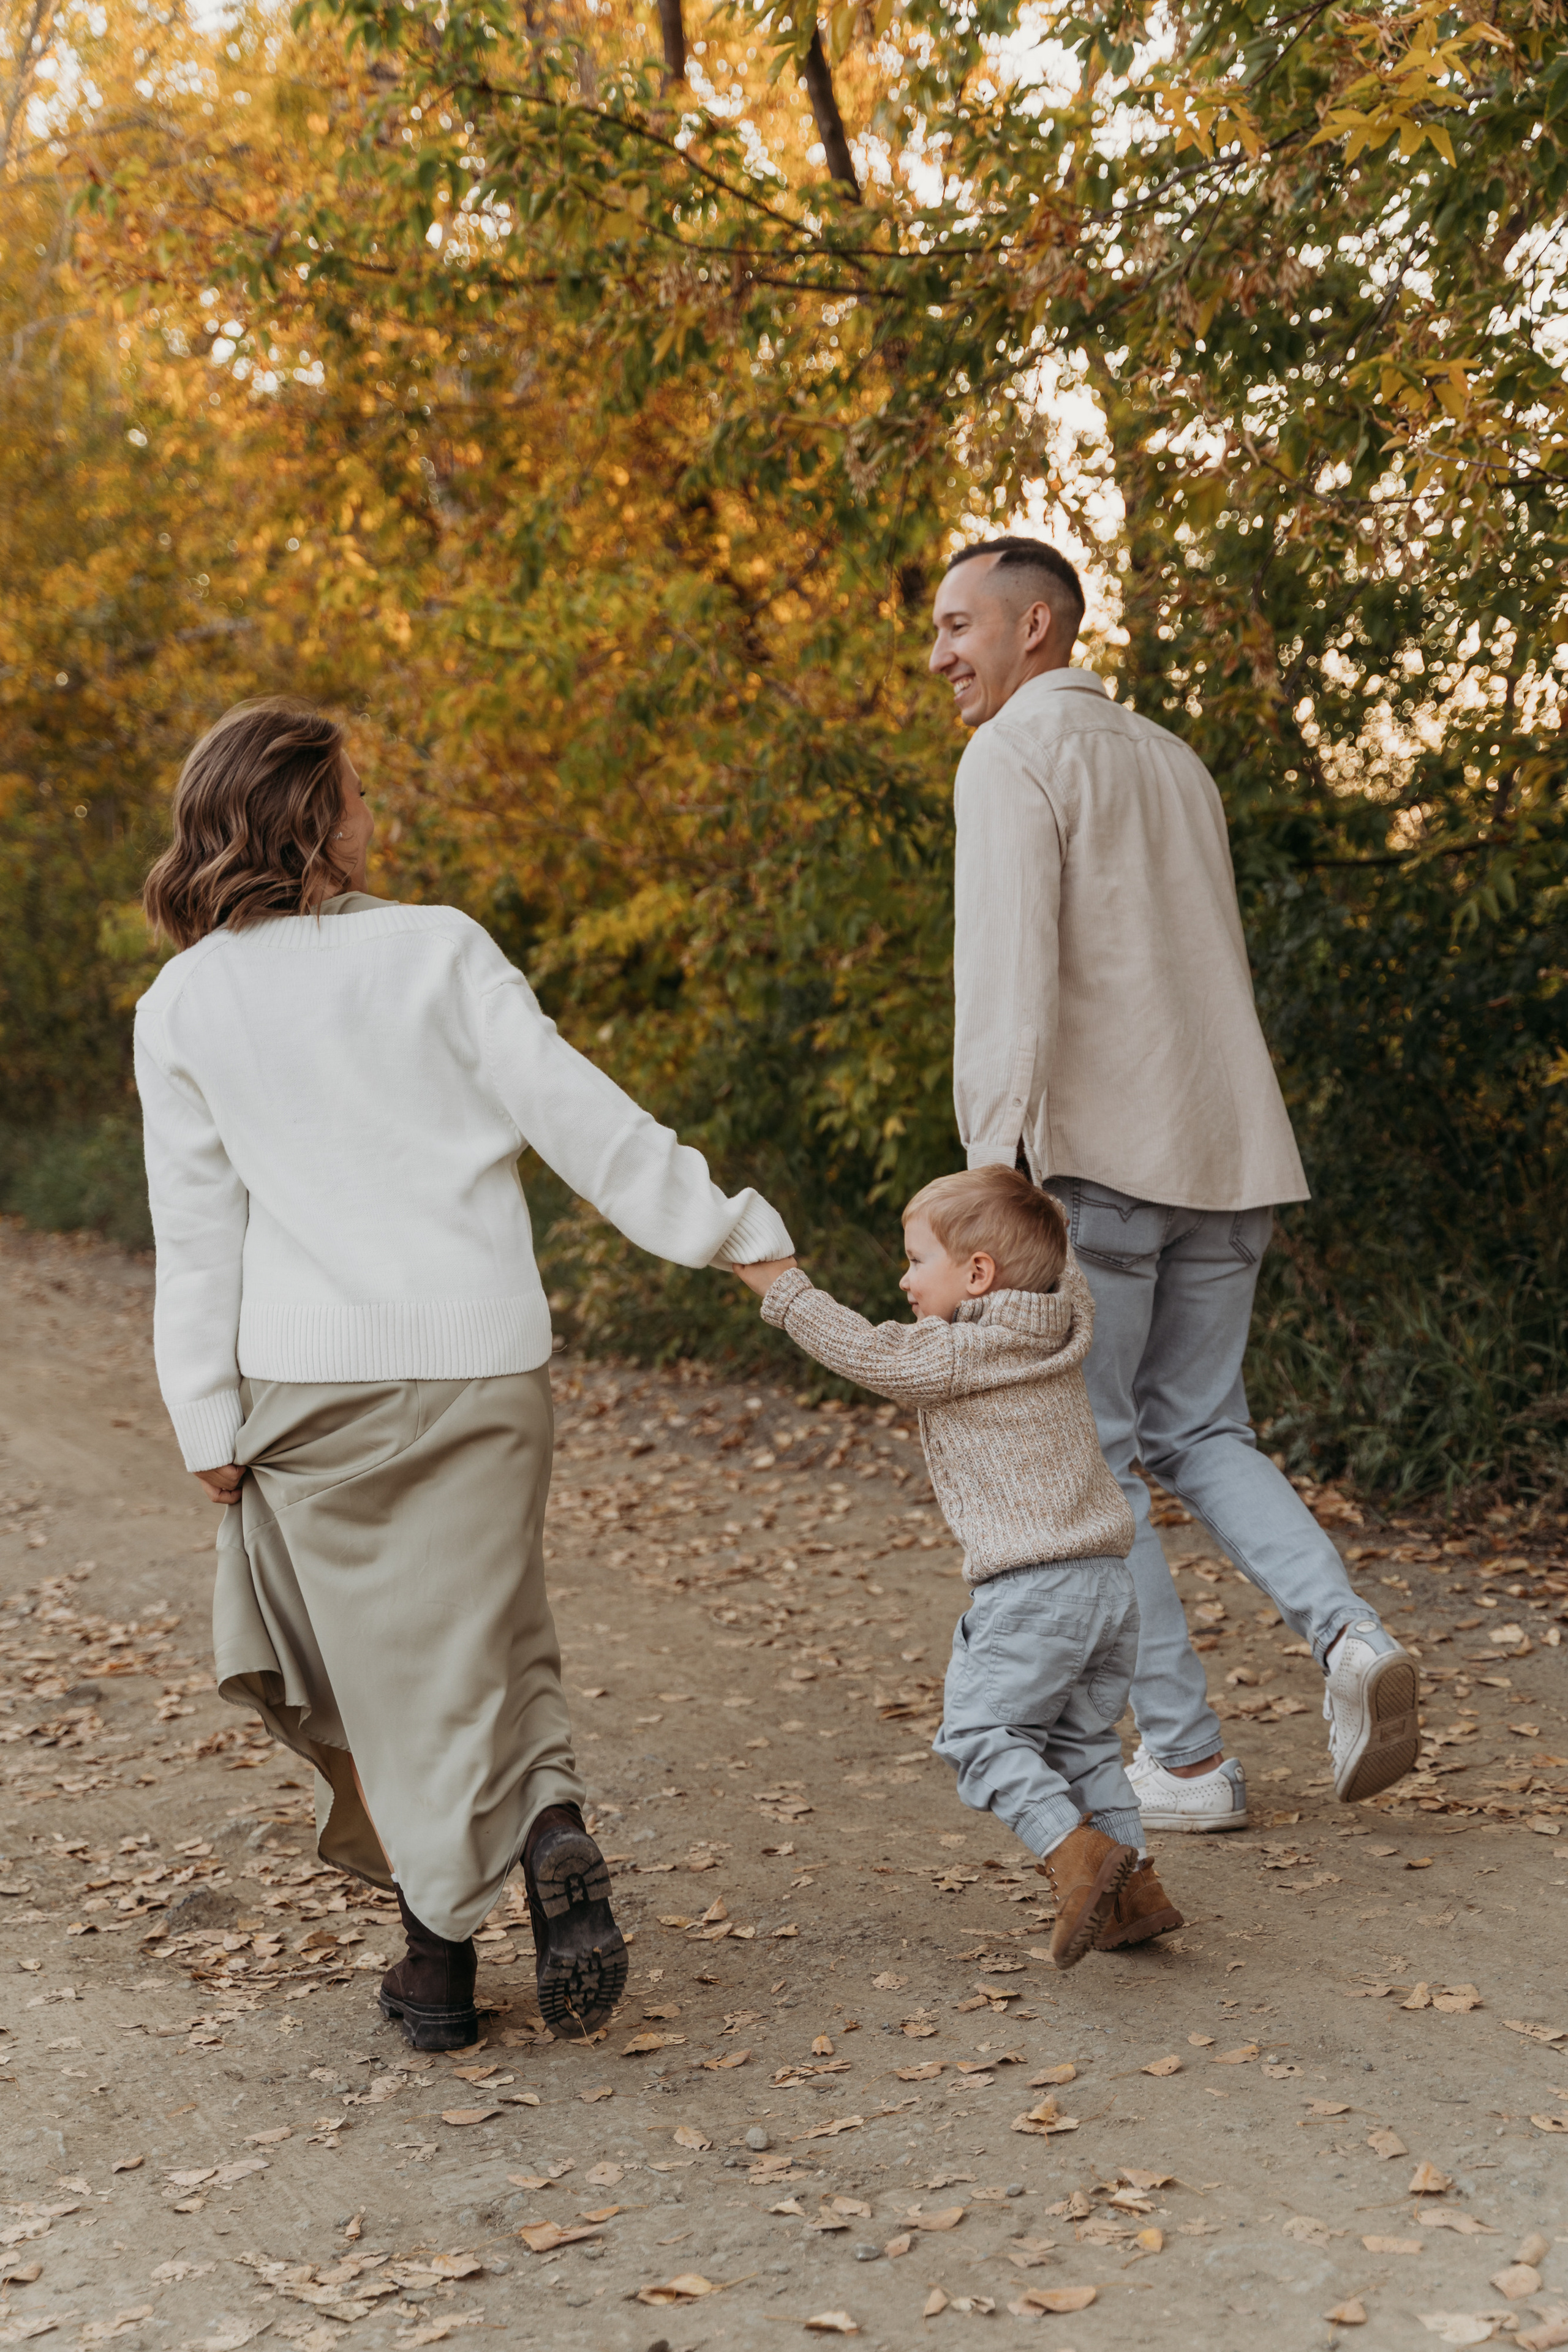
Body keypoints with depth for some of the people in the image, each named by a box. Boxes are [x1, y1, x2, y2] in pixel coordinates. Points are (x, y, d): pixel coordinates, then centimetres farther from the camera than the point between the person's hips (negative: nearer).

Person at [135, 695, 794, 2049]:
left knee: (390, 1664, 10)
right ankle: (554, 1833, -10)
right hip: (482, 1364, 0)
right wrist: (727, 1228, 3)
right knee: (489, 1641, 15)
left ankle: (442, 1957, 14)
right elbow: (576, 1115, -3)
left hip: (312, 1381, 0)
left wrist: (210, 1418, 6)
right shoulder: (440, 949, 1)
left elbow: (197, 1227, 3)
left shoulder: (183, 1004, 4)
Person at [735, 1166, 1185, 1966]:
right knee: (1080, 1740, 17)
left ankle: (1080, 1853, -17)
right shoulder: (1058, 1339, 13)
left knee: (980, 1732, -2)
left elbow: (867, 1354, -9)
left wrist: (783, 1287, -2)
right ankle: (1136, 1889, 15)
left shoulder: (956, 1356, -9)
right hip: (1108, 1578, 8)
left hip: (1030, 1590, -8)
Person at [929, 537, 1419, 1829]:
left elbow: (1011, 964, -18)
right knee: (1199, 1435, 17)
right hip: (1228, 1149, 7)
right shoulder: (1173, 760, 20)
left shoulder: (1014, 757, -5)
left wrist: (995, 1165, -23)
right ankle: (1347, 1629, -6)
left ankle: (1184, 1755, 7)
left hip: (1093, 1155, -7)